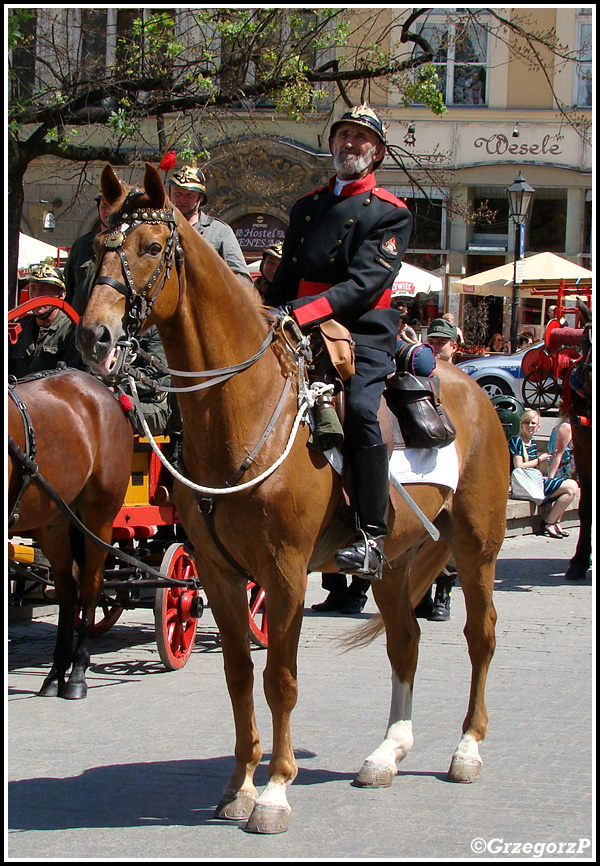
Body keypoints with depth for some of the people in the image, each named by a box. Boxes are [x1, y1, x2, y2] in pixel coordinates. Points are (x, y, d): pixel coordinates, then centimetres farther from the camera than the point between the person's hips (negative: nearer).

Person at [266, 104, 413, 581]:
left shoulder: (391, 214, 1)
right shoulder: (306, 207, 21)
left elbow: (365, 285, -12)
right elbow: (285, 280, 26)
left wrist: (301, 312, -23)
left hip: (364, 333, -6)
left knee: (359, 409, -31)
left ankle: (372, 538, -28)